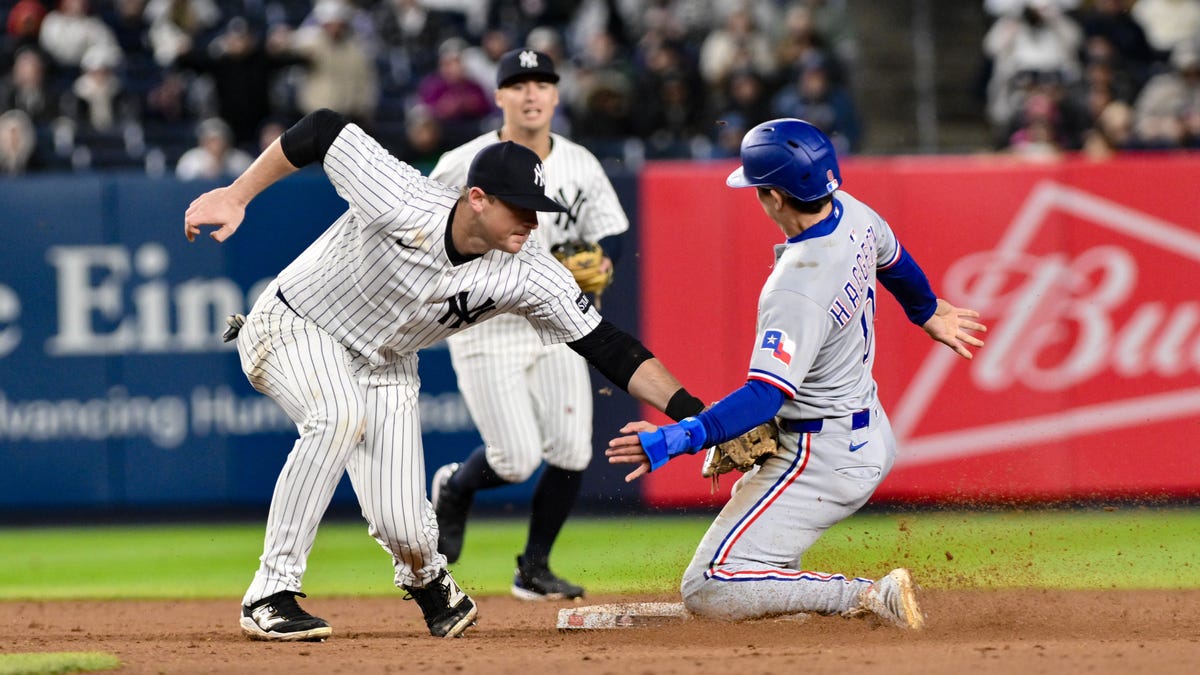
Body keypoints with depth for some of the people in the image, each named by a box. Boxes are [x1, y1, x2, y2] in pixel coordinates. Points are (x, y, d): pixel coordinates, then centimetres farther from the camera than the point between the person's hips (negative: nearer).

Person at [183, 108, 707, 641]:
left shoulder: (530, 275, -22)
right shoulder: (399, 204, -33)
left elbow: (608, 347, -20)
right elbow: (323, 131, -22)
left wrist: (693, 413, -29)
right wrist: (235, 195, -19)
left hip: (383, 365, 4)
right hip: (294, 328, -4)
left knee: (404, 531, -11)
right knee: (340, 414, -37)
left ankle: (426, 579, 30)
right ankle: (271, 596, -28)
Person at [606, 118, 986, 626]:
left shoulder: (796, 292, -30)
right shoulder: (852, 214, -3)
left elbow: (765, 396, -35)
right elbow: (894, 261, 20)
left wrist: (675, 439, -42)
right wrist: (928, 312, 41)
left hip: (823, 461, -10)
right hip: (870, 438, 10)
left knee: (708, 591, -13)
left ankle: (867, 598, -17)